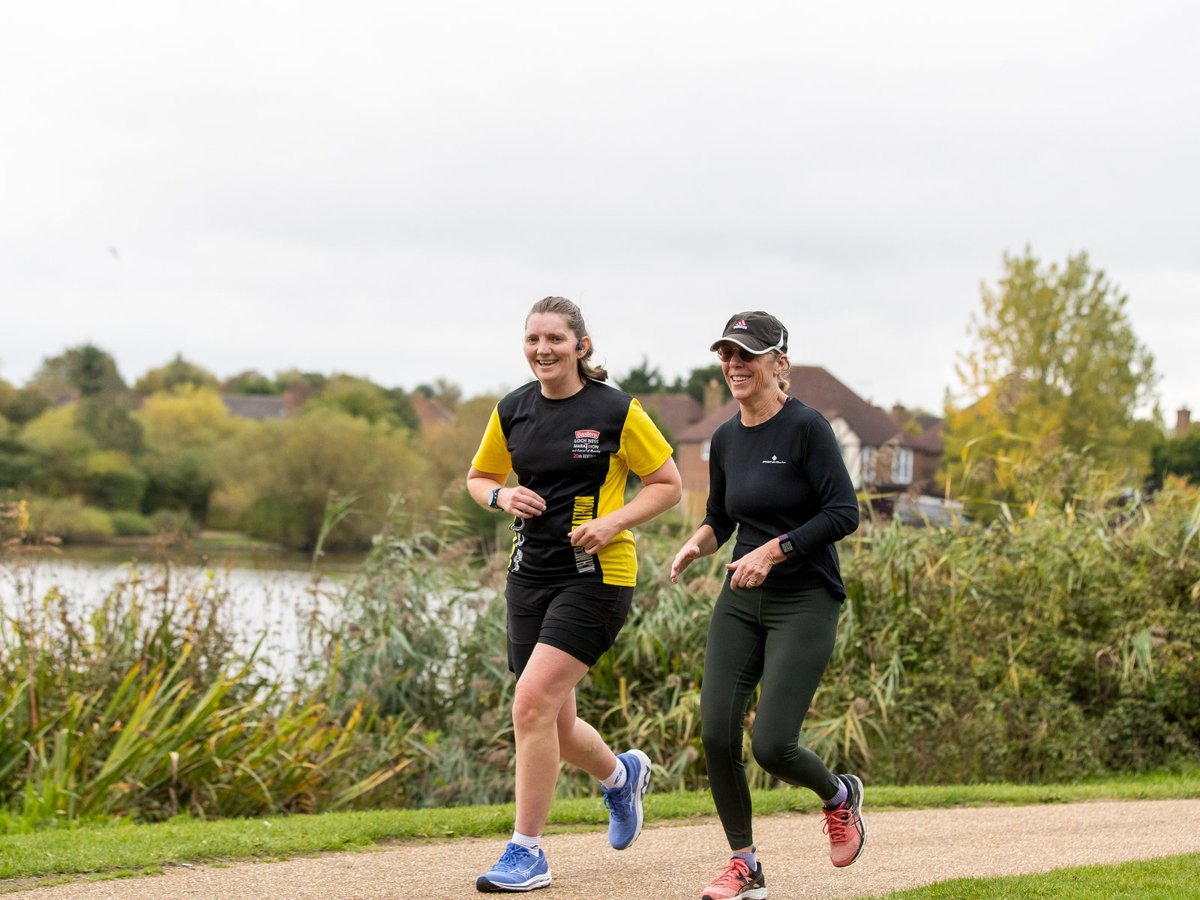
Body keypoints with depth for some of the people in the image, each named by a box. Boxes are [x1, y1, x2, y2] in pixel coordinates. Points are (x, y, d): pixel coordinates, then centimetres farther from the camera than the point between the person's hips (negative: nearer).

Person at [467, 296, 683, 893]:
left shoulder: (616, 411, -7)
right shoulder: (512, 411, 6)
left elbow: (668, 485, 0)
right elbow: (478, 477, 19)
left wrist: (611, 523, -15)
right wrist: (502, 496, -4)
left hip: (595, 575, -6)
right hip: (529, 575, 6)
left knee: (533, 703, -18)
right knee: (553, 724, 10)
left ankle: (527, 853, -9)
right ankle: (622, 775, 44)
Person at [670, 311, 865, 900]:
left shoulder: (805, 427, -11)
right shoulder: (726, 439, 9)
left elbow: (844, 513, -16)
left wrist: (774, 549, -22)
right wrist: (698, 543, 0)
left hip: (804, 603, -6)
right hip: (739, 603, 6)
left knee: (771, 745, -12)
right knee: (716, 734, -5)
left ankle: (840, 797, 21)